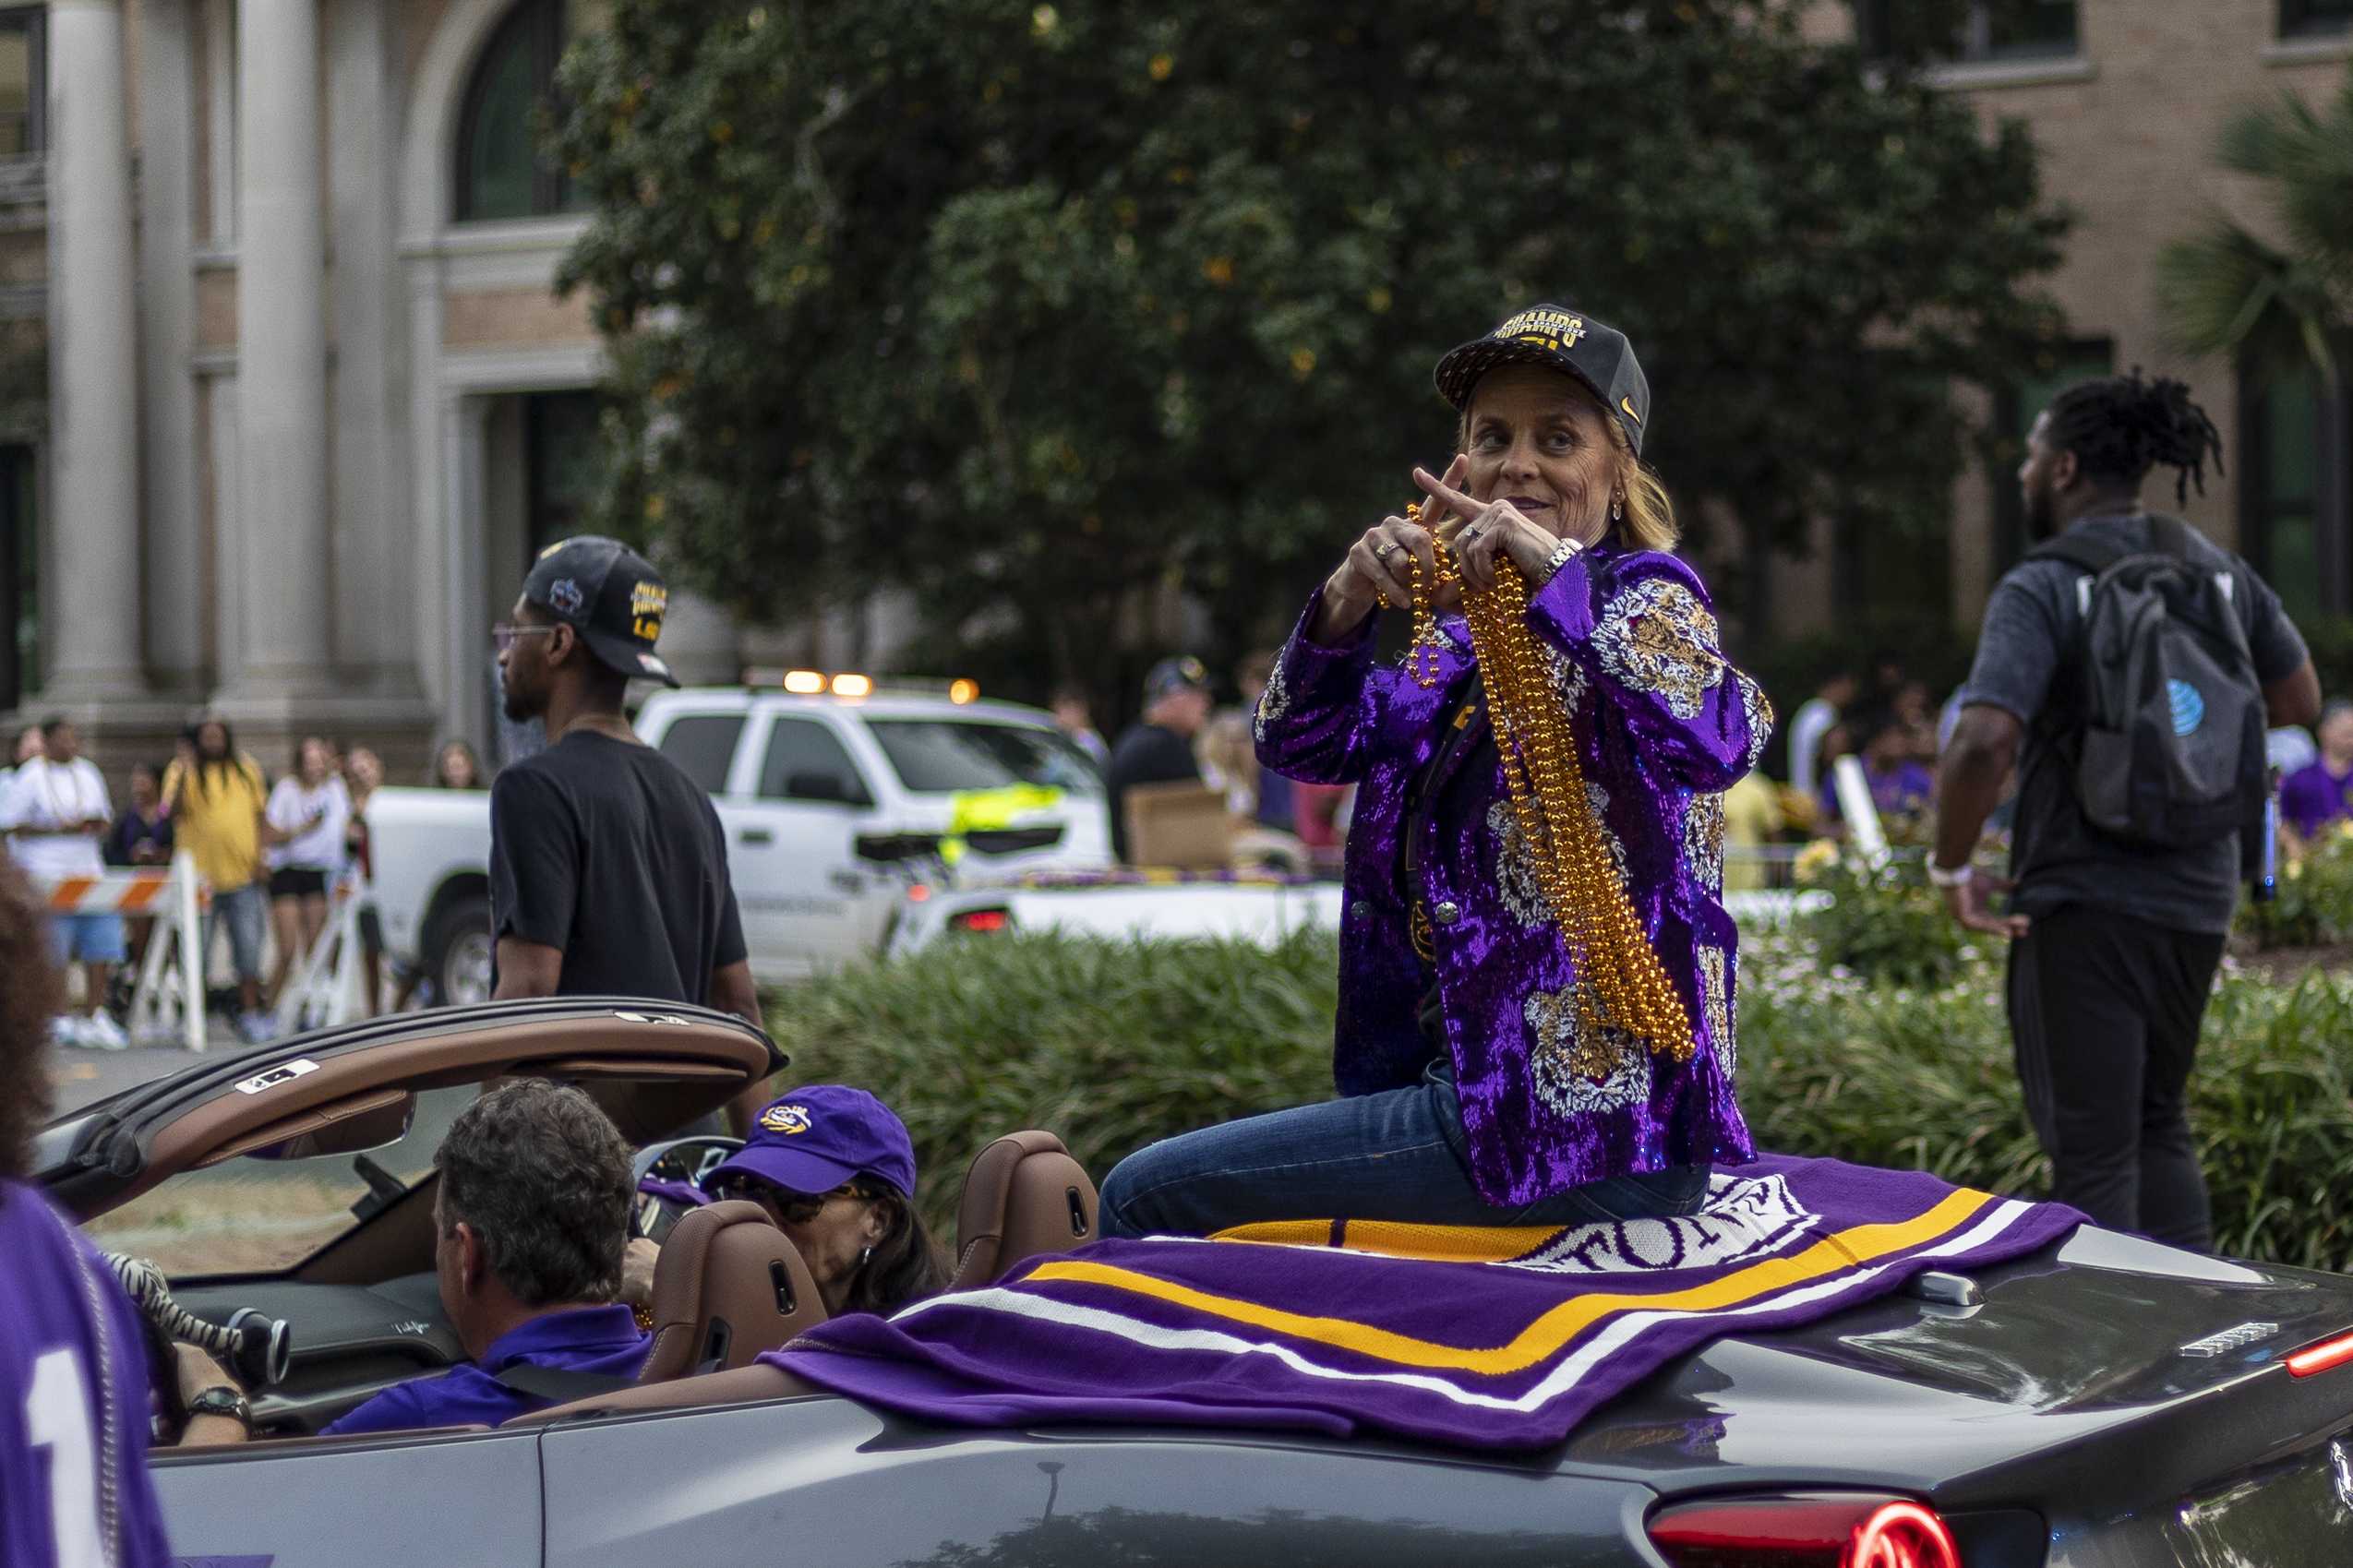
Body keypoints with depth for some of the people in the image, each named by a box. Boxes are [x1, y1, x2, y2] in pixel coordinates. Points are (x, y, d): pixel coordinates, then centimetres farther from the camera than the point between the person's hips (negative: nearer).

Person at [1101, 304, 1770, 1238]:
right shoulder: (1471, 644, 16)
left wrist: (1556, 568, -32)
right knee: (1155, 1183, 26)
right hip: (1482, 1081, 9)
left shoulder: (1643, 595, -8)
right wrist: (1344, 608, -10)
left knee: (1147, 1195, -7)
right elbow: (1300, 744, 8)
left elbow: (1718, 740, -30)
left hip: (1587, 1126, -9)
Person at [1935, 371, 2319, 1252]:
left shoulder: (2041, 589, -14)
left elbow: (1983, 744, -27)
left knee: (2091, 1146, 1)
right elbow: (2299, 702, 18)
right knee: (2157, 1121, 22)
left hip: (2083, 902, -6)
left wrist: (1951, 866, -12)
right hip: (2199, 897, 6)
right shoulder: (2221, 573, 5)